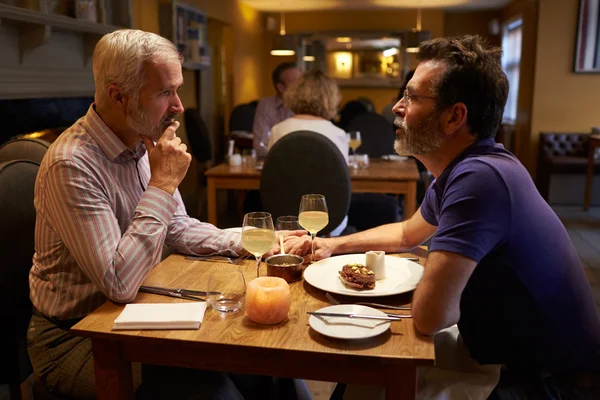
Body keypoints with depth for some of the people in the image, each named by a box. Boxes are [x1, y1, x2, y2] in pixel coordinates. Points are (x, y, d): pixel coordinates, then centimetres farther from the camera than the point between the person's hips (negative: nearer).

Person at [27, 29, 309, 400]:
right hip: (75, 338, -7)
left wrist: (247, 242, -5)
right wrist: (163, 184, -27)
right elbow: (118, 284, -30)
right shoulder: (71, 165, -26)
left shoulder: (142, 144, 0)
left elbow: (178, 227, 9)